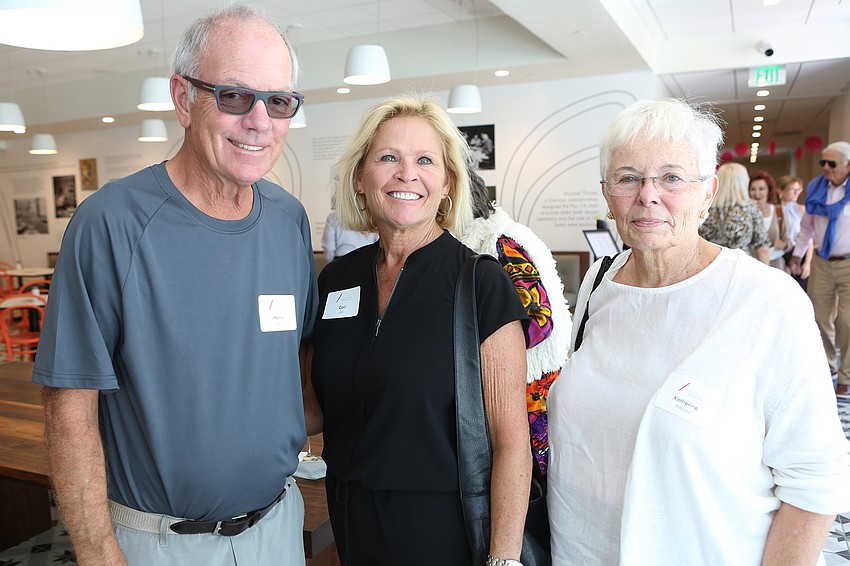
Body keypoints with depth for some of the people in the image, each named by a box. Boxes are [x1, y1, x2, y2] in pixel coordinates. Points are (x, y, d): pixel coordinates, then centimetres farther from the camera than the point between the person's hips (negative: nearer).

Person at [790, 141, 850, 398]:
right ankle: (828, 366, 28)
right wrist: (797, 255, 16)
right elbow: (807, 225, 16)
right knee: (821, 317, 9)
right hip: (821, 263, 4)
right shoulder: (816, 188, 6)